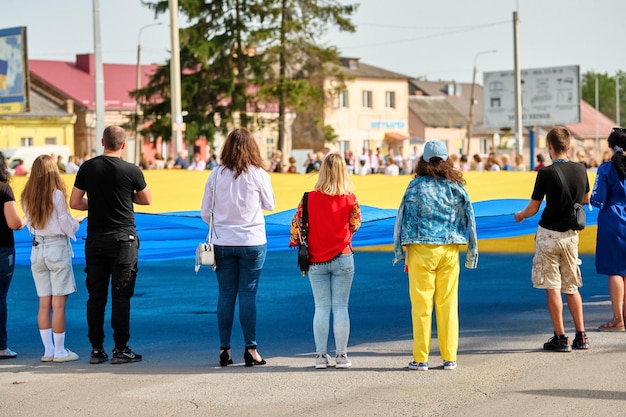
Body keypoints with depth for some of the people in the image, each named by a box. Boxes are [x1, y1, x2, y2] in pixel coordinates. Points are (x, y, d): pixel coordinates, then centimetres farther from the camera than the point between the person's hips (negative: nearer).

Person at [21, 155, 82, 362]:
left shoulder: (27, 197, 4)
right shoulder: (56, 194, -12)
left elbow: (30, 225, 12)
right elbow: (66, 225, -9)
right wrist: (77, 221, 13)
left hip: (37, 249, 5)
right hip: (57, 248, -5)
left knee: (44, 303, 9)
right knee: (59, 304, -1)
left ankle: (48, 350, 12)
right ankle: (60, 351, 2)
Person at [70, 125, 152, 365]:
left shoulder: (87, 168, 0)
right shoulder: (131, 171, -8)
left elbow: (75, 203, 4)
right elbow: (147, 200, 6)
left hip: (95, 239, 3)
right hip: (123, 238, -3)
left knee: (96, 295, 8)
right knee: (121, 295, 0)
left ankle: (96, 349, 11)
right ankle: (120, 349, 1)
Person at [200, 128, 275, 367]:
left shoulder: (216, 175, -2)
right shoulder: (258, 174, -7)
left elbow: (205, 213, 4)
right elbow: (270, 205, 7)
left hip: (222, 243, 2)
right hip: (252, 242, -2)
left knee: (225, 295, 7)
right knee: (248, 294, 2)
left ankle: (224, 349, 11)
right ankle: (250, 349, 3)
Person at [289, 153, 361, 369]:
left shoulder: (310, 198, -8)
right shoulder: (350, 199, -7)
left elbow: (296, 224, -2)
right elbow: (355, 225, 6)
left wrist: (296, 243, 14)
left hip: (316, 260, 1)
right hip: (342, 258, -1)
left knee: (321, 307, 8)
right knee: (341, 307, 4)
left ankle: (321, 356, 9)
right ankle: (341, 356, 6)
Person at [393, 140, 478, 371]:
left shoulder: (416, 186, -3)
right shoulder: (456, 186, 4)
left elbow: (402, 218, -2)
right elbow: (469, 218, 7)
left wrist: (399, 250, 6)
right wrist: (472, 250, 15)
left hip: (421, 249, -2)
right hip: (449, 250, 2)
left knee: (421, 305, 3)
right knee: (448, 305, 7)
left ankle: (421, 359, 6)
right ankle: (449, 358, 10)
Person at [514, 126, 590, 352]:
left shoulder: (546, 173, -15)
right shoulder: (580, 169, 0)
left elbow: (533, 208, -8)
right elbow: (586, 199, 17)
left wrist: (520, 215, 13)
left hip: (549, 234, -5)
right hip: (571, 234, 5)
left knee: (552, 287, 1)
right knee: (571, 287, 14)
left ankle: (560, 338, 1)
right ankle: (581, 336, 13)